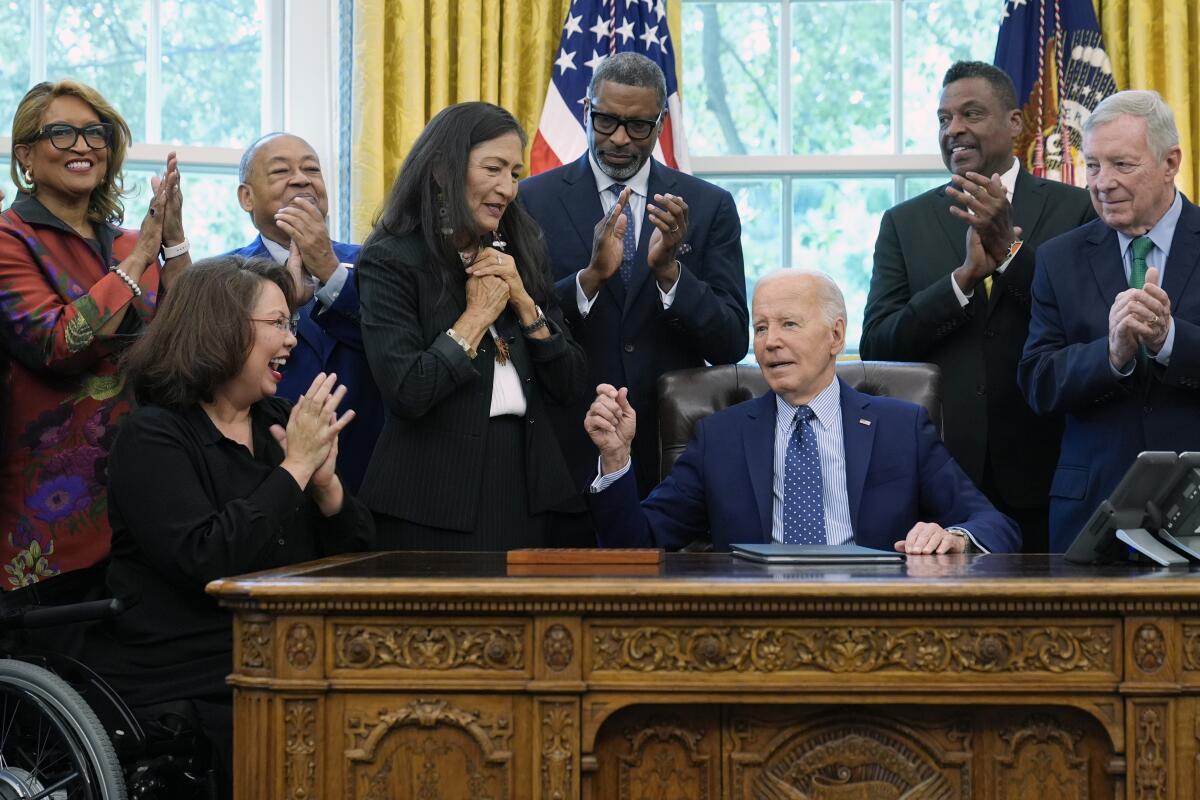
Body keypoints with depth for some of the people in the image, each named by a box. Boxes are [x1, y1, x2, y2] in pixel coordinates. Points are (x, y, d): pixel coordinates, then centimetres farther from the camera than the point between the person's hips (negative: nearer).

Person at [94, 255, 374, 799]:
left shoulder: (280, 423, 11)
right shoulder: (153, 437, -8)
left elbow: (356, 559, 10)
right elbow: (205, 561, -23)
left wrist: (325, 479, -9)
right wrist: (295, 466, -18)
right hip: (177, 691, -6)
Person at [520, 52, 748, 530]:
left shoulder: (710, 207, 3)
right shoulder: (534, 200, 0)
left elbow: (731, 344, -3)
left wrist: (669, 270, -19)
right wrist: (591, 276, -23)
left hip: (673, 452, 1)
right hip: (568, 452, -1)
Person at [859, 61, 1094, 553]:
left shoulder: (1072, 210, 3)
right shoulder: (905, 223, 9)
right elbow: (876, 347, -1)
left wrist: (1010, 249, -16)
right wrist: (964, 277, -14)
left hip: (1040, 472, -1)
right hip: (940, 471, 1)